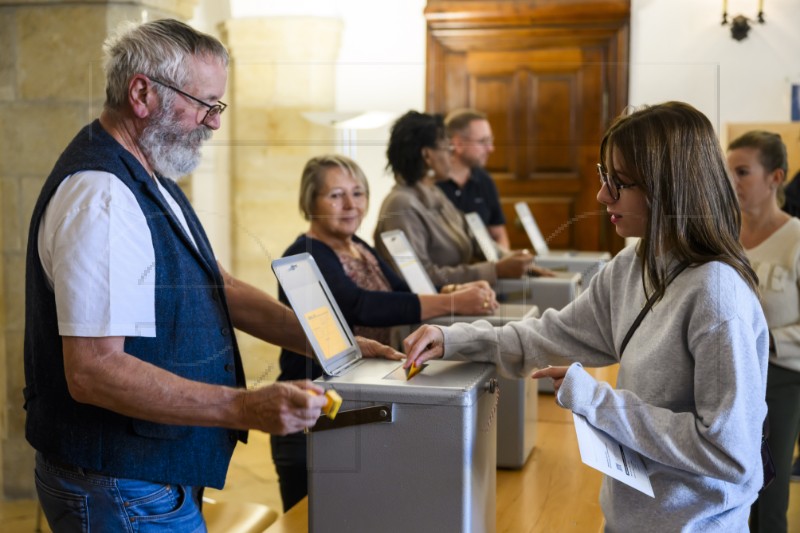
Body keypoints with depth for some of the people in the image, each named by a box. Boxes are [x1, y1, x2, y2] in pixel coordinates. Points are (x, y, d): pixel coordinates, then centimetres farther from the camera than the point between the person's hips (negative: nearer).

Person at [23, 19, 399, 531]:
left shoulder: (148, 181, 10)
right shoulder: (101, 196, -24)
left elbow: (214, 287, 15)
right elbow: (93, 370, -30)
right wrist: (245, 408, -34)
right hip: (123, 492, -10)